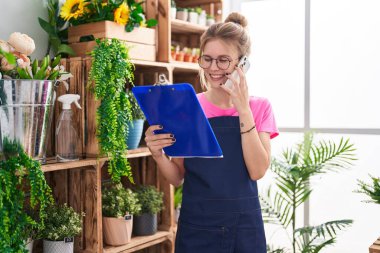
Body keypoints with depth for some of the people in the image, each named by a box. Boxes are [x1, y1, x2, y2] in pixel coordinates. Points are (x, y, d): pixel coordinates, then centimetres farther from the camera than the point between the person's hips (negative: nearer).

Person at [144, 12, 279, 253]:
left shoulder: (259, 107, 0)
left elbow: (257, 170, -12)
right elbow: (178, 178, 0)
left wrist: (243, 110, -16)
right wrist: (158, 154, -19)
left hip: (244, 225, 1)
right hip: (197, 226, 0)